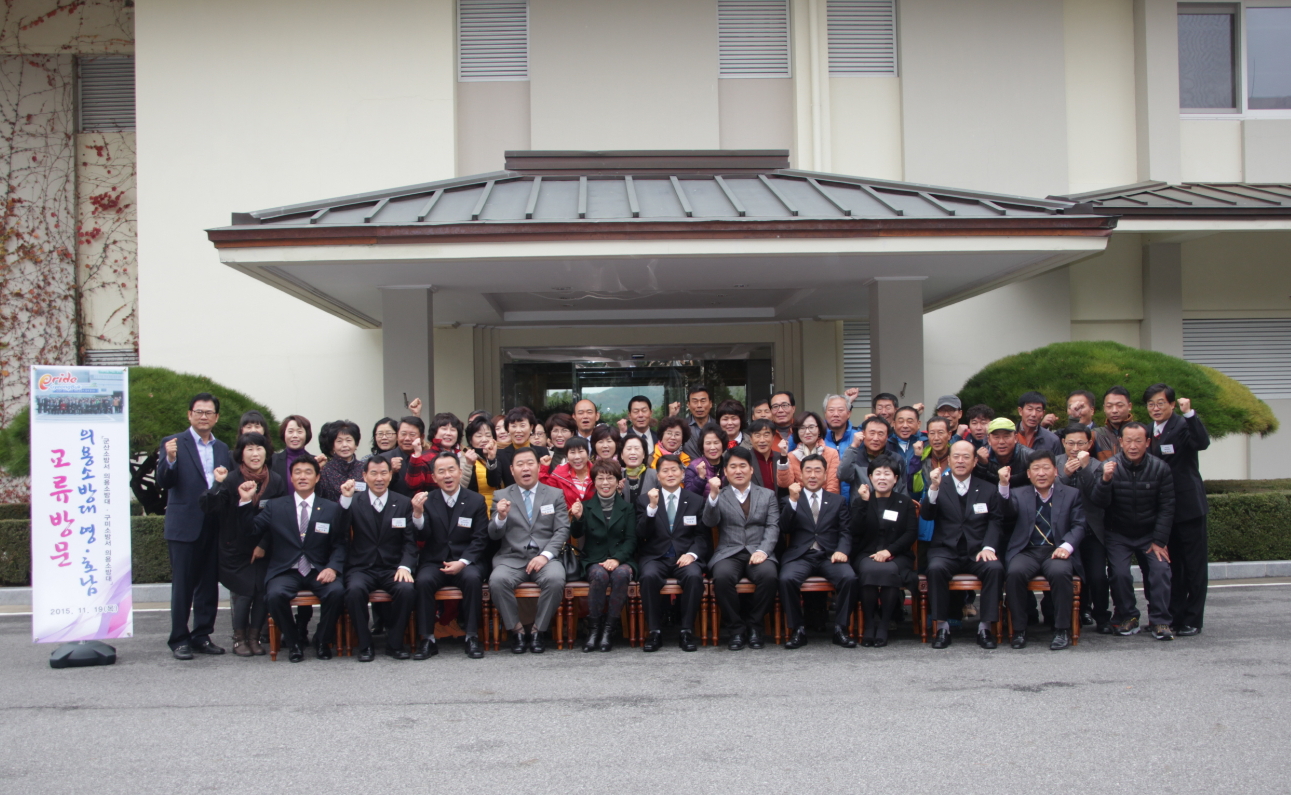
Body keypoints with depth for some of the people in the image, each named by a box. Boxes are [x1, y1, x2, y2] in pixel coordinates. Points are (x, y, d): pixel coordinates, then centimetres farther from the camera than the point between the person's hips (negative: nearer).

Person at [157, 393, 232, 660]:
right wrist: (169, 459, -28)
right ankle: (179, 640, 8)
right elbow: (163, 482, -11)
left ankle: (202, 636, 18)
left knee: (209, 585, 9)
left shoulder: (222, 449, 14)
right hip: (184, 525, -5)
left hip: (214, 527, 5)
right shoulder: (173, 443, -1)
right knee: (182, 585, 1)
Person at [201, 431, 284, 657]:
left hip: (265, 551, 2)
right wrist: (218, 485, -34)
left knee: (263, 593, -3)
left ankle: (255, 637, 14)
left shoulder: (276, 481, -2)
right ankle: (239, 639, 13)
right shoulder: (231, 480, -10)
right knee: (243, 593, -5)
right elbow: (209, 508, -19)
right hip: (237, 550, -2)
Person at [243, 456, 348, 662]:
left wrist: (333, 568, -14)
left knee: (337, 591, -30)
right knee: (275, 594, -32)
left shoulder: (332, 509, 9)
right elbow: (253, 530, 3)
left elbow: (339, 544, 4)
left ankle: (322, 641, -3)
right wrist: (246, 502, -7)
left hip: (319, 572, 0)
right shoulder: (274, 506, 11)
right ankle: (293, 643, -6)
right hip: (285, 572, 0)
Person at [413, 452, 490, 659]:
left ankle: (472, 637, -21)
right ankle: (427, 639, -21)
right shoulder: (428, 502, 6)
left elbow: (480, 540, -1)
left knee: (473, 578, -32)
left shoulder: (476, 501, 4)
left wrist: (462, 562, -16)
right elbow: (423, 537, -5)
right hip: (435, 562, 1)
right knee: (423, 580, -30)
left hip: (466, 562, -1)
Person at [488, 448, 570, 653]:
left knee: (556, 579, -32)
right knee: (497, 580, -32)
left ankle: (539, 630, -11)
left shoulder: (555, 495, 13)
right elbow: (494, 535, 7)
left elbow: (562, 530, 4)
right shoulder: (501, 496, 12)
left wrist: (545, 555, -12)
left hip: (545, 557, 0)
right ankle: (516, 630, -10)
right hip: (512, 558, 0)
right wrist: (501, 517, -16)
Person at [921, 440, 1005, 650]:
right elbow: (927, 515, -7)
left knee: (995, 567, -29)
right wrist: (934, 488, -23)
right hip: (945, 551, -1)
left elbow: (995, 522, 5)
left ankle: (985, 626, -19)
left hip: (977, 552, 1)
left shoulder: (988, 490, 13)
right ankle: (942, 626, -22)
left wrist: (988, 547, -12)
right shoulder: (939, 486, 8)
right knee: (935, 568, -33)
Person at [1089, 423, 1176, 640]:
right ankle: (1128, 618, -1)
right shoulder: (1110, 466, -10)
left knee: (1160, 570, -18)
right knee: (1119, 573, -19)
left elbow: (1167, 507, -4)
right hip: (1118, 534, -1)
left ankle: (1160, 621, -7)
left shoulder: (1160, 468, -7)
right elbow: (1099, 503, -17)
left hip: (1150, 533, 1)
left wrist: (1159, 541, -9)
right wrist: (1105, 480, -36)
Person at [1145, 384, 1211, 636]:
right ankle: (1174, 616, 23)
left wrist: (1189, 413, -38)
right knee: (1171, 565, 14)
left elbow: (1202, 443, -31)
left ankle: (1192, 620, 6)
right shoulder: (1149, 432, 10)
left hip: (1188, 504, -7)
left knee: (1194, 565, 0)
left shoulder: (1183, 425, -11)